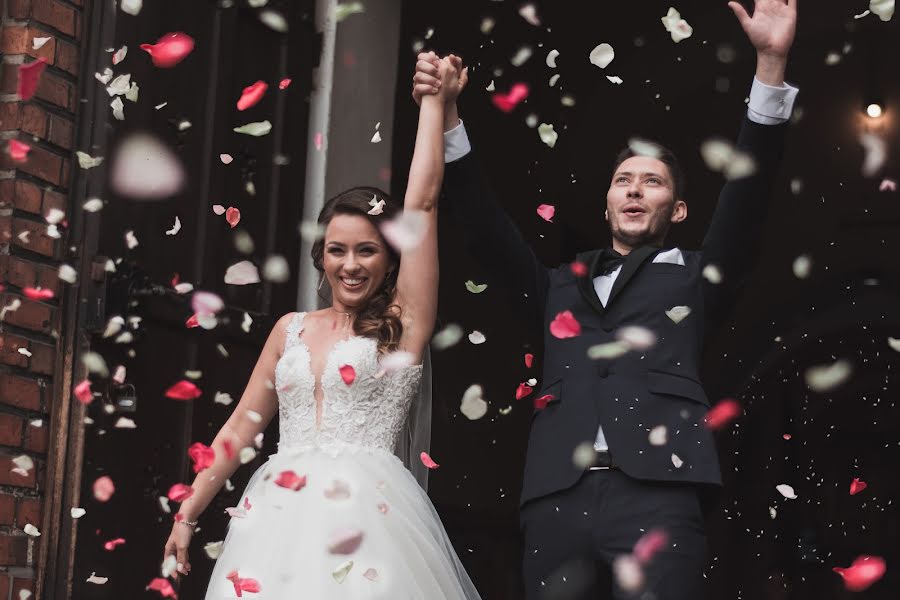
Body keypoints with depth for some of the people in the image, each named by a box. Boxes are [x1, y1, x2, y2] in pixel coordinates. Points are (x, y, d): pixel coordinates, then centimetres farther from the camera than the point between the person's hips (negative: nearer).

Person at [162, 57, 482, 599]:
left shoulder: (402, 324, 4)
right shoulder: (291, 329, 15)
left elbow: (423, 201, -1)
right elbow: (241, 428, 17)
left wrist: (435, 102, 2)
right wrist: (188, 515, 15)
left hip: (365, 512, -4)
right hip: (279, 515, 4)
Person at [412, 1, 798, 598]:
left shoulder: (694, 277, 20)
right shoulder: (561, 284, 27)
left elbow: (747, 196, 8)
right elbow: (486, 228, 18)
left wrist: (771, 66, -2)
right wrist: (447, 116, 8)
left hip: (656, 494, -3)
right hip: (557, 500, 3)